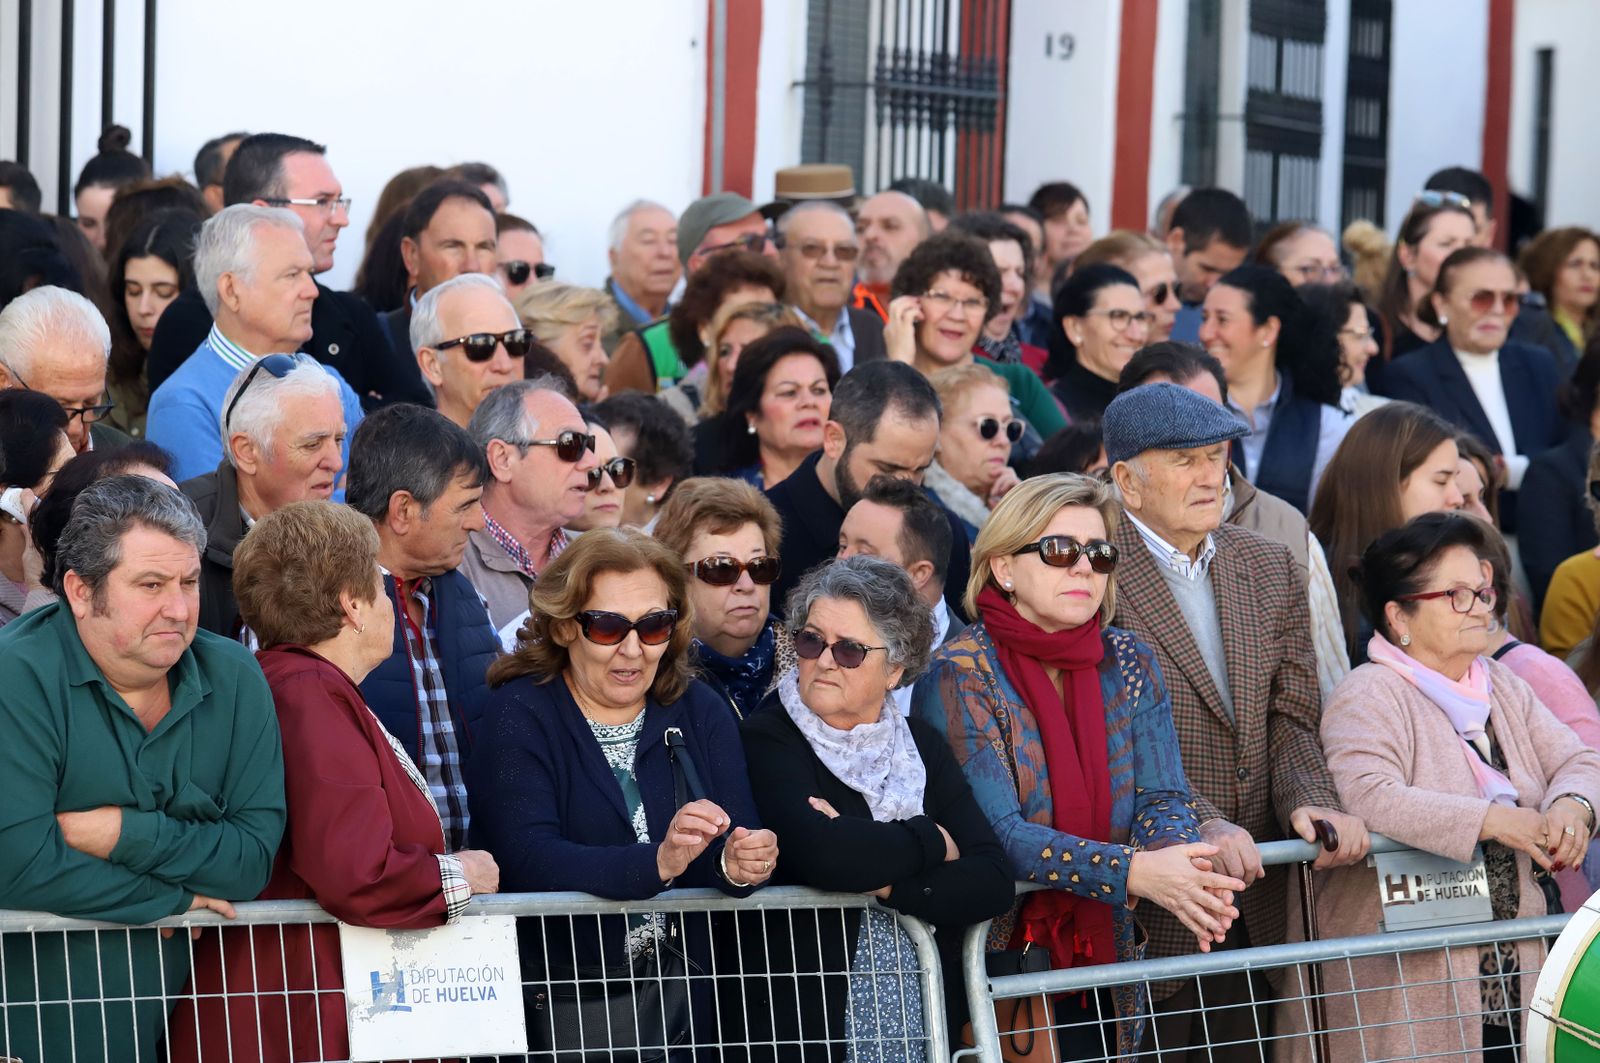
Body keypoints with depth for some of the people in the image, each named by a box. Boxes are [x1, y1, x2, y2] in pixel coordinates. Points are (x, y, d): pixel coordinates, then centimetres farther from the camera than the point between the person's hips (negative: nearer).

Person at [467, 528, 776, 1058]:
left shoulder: (701, 712, 12)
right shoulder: (519, 716, -1)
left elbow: (736, 848, 3)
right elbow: (529, 861, -15)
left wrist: (739, 867, -21)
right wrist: (656, 864, -29)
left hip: (680, 994, 7)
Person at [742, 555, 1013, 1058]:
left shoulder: (920, 746, 9)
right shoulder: (766, 739, -4)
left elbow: (993, 883, -2)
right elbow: (818, 852, -22)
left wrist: (881, 879, -14)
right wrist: (931, 842, -7)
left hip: (927, 1012, 3)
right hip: (814, 1015, -3)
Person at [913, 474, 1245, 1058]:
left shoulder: (1129, 663, 4)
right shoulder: (958, 675, -12)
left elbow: (1162, 799, -3)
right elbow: (997, 832, -20)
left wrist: (1183, 866, -27)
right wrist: (1133, 872, -31)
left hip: (1103, 963, 4)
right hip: (992, 964, -4)